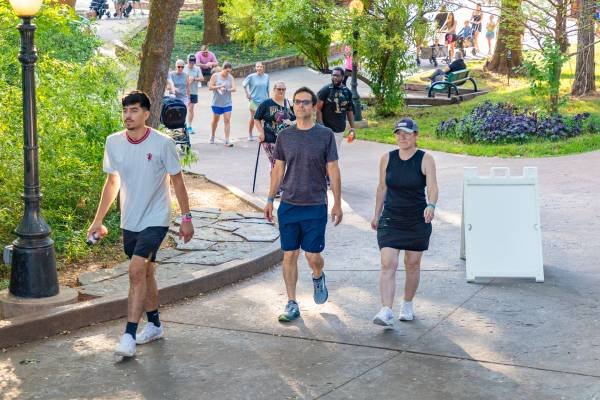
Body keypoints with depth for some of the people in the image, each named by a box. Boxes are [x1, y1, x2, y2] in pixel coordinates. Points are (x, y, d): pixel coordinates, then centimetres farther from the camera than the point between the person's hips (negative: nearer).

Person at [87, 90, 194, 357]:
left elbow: (177, 181, -3)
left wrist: (186, 218, -2)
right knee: (145, 273, 15)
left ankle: (129, 335, -13)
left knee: (137, 271, -17)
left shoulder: (162, 143, -13)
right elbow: (112, 182, 11)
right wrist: (98, 220, 11)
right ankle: (154, 325, 32)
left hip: (155, 220, -5)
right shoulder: (113, 142, -1)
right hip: (129, 222, 5)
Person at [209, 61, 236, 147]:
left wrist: (226, 89, -24)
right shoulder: (215, 76, -5)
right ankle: (212, 137, 36)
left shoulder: (230, 77, 0)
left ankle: (227, 141, -9)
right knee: (215, 120, 14)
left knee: (227, 120, -8)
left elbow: (234, 88, -7)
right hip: (217, 102, -1)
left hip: (227, 103, 1)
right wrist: (220, 86, -19)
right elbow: (210, 87, -8)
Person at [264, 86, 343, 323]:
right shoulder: (285, 135, 5)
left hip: (315, 206, -2)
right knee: (289, 255, 4)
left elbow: (333, 170, 1)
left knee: (313, 256, -3)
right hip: (288, 205, 2)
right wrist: (270, 199, 10)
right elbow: (278, 169, 11)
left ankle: (318, 278, 32)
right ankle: (292, 305, 13)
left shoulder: (325, 135, -2)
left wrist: (337, 203, 0)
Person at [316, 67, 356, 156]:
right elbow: (318, 110, -9)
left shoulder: (347, 92, 9)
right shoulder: (325, 90, -6)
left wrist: (352, 128, 9)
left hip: (340, 130, 5)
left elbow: (350, 111, 15)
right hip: (327, 130, -5)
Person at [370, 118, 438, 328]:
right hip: (390, 220, 1)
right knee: (388, 265, -12)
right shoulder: (387, 158, 2)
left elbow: (432, 186, -17)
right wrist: (377, 214, 13)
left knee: (412, 265, 11)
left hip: (417, 221, -1)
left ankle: (407, 306, 30)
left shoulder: (425, 159, -7)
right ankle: (386, 312, -17)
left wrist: (431, 205, -37)